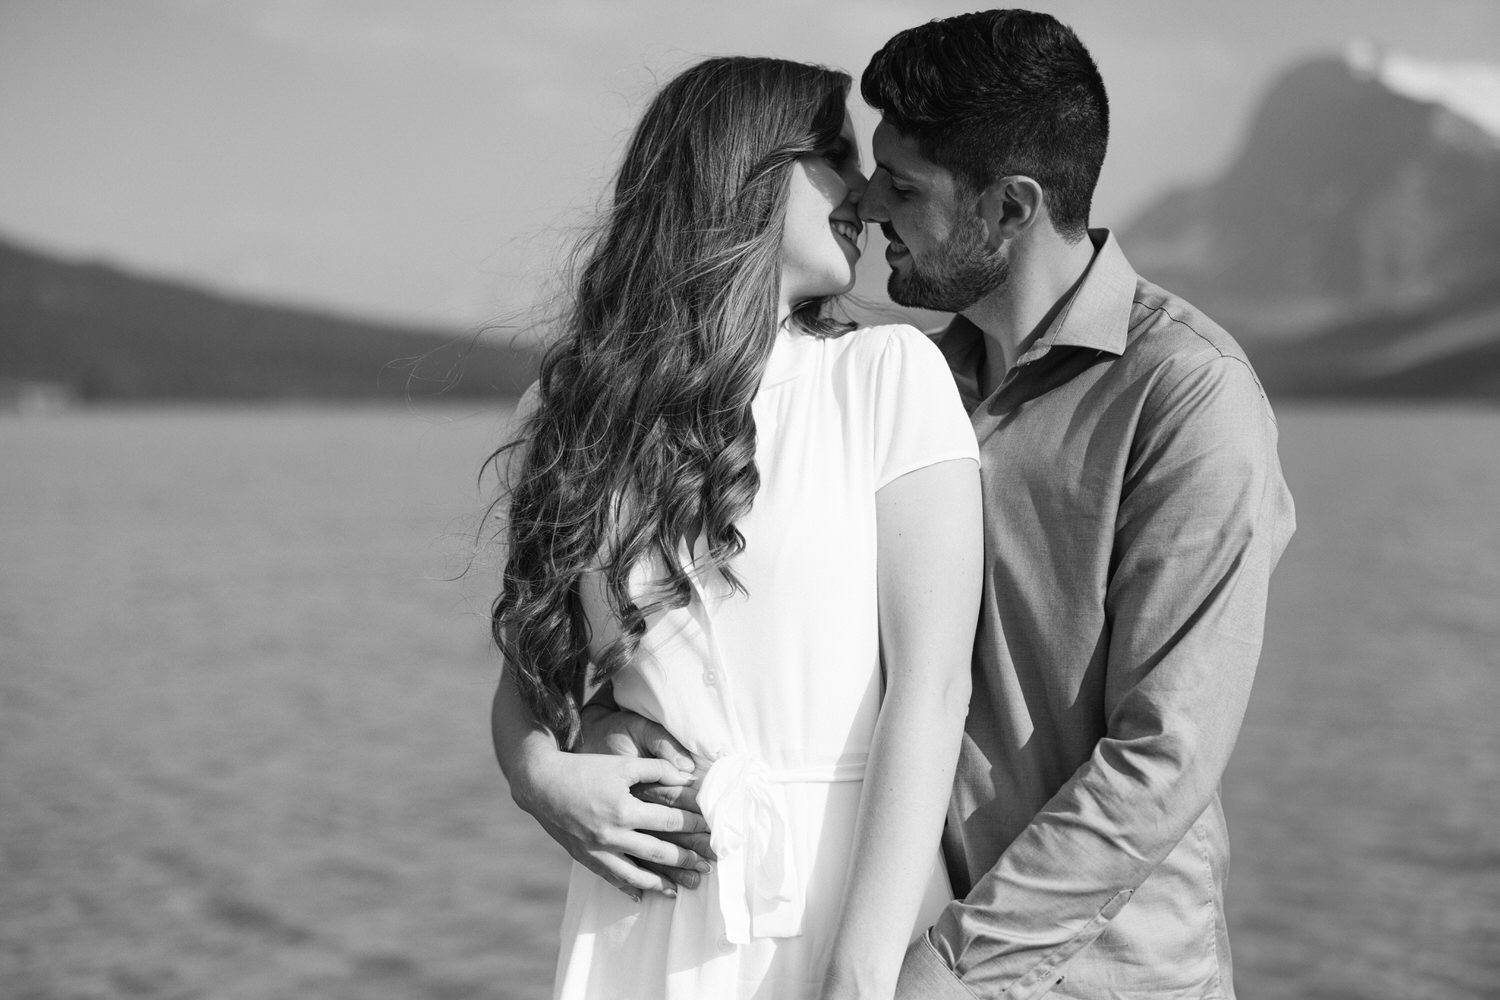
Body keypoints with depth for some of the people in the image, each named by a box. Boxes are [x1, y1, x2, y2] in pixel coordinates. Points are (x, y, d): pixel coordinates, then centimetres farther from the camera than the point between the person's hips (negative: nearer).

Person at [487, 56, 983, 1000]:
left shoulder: (889, 376, -5)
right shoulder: (571, 410, 2)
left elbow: (931, 686, -11)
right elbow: (533, 656, 12)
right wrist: (539, 773, -10)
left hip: (854, 890, -2)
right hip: (648, 917, 2)